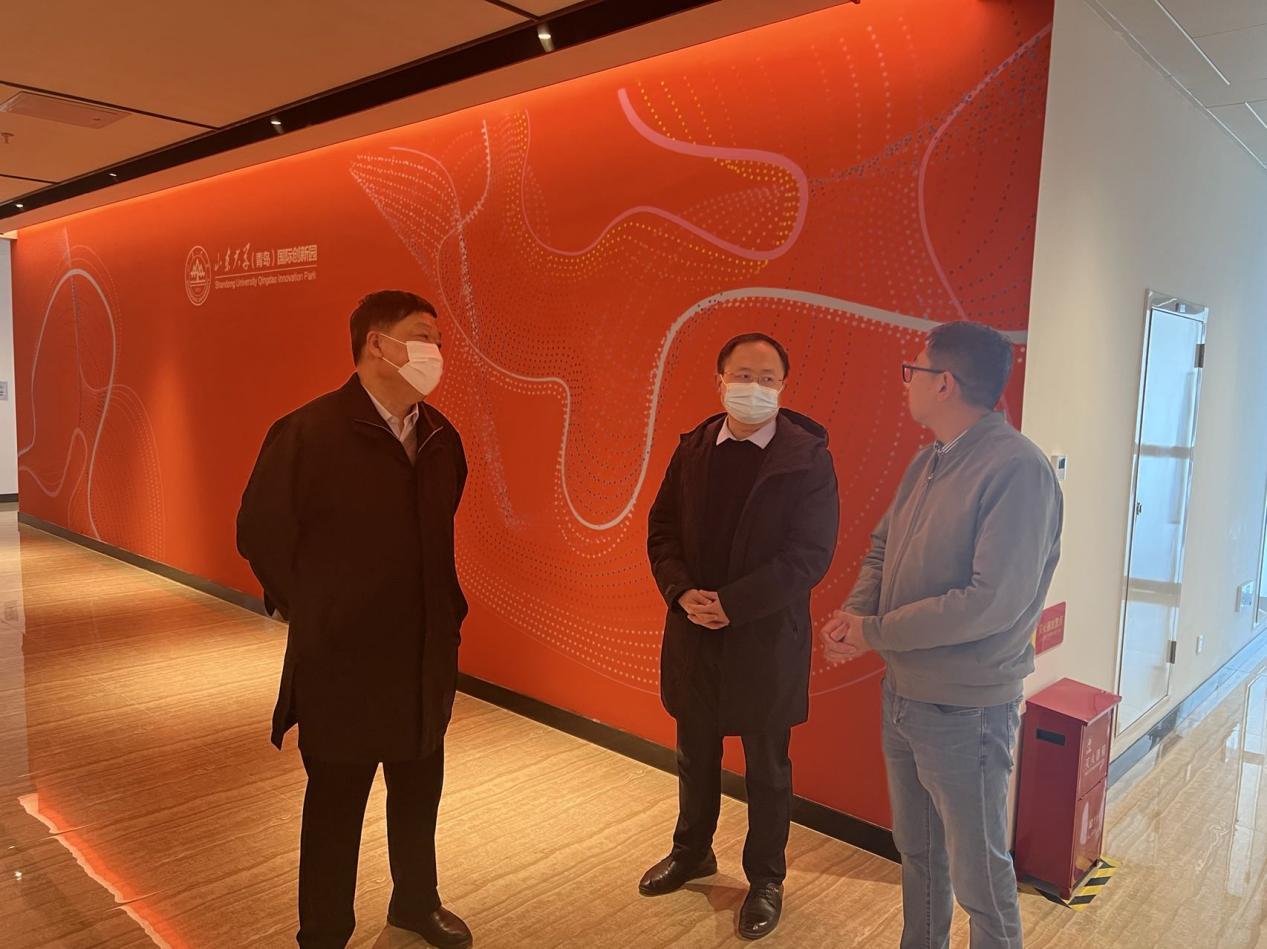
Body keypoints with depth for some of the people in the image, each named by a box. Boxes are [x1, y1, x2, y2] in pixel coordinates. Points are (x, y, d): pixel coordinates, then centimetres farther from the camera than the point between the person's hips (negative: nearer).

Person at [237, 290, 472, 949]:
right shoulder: (308, 432, -15)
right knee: (335, 802, 13)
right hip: (341, 663, -5)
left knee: (419, 792, 21)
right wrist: (313, 618, -4)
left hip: (426, 659, 6)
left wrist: (445, 610, 8)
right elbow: (260, 532, -8)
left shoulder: (440, 438, 3)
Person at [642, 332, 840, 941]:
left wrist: (731, 604, -20)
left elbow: (810, 554, -16)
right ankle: (692, 851, 44)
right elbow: (662, 529, 4)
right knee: (695, 754, 21)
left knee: (767, 767, 13)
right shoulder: (692, 449, 2)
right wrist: (683, 593, -13)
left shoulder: (808, 458, -11)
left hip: (767, 637, -4)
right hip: (693, 630, 4)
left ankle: (766, 879, 34)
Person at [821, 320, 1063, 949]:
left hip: (965, 711, -8)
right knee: (916, 850, 25)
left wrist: (876, 633, -20)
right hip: (903, 694, 8)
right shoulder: (929, 461, 5)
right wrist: (853, 612, -10)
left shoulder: (1017, 468, -22)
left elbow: (994, 601, -27)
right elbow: (883, 546, 10)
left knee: (979, 876, 10)